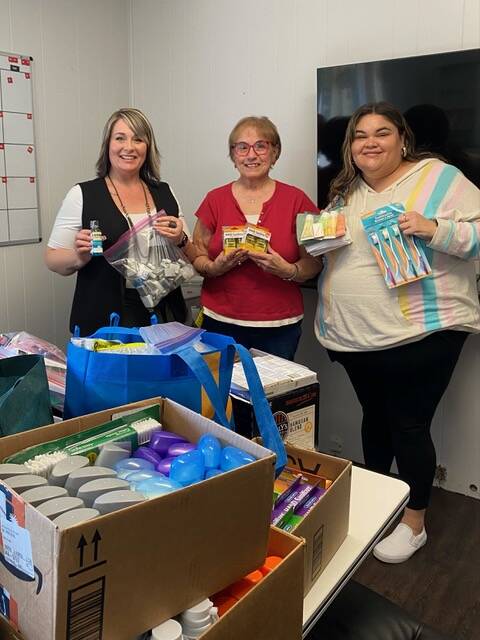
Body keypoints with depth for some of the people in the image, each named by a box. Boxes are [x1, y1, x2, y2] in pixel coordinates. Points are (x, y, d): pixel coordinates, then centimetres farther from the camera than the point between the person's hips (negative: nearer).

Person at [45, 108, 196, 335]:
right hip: (102, 321, -3)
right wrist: (79, 257, -21)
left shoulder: (164, 193, 8)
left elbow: (190, 259, 12)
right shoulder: (82, 195, -2)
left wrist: (180, 241, -9)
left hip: (162, 315, 3)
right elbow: (52, 259, 0)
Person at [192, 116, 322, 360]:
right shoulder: (215, 200, 3)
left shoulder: (296, 200, -1)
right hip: (220, 322, 1)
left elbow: (314, 262, 0)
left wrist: (288, 271, -18)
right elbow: (196, 257, 7)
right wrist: (215, 267, -13)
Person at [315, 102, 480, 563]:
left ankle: (414, 522, 23)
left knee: (409, 425, 3)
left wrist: (433, 228, -24)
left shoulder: (439, 177, -5)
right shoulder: (345, 192, 13)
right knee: (374, 416, 20)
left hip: (421, 334, -5)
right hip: (355, 336, 6)